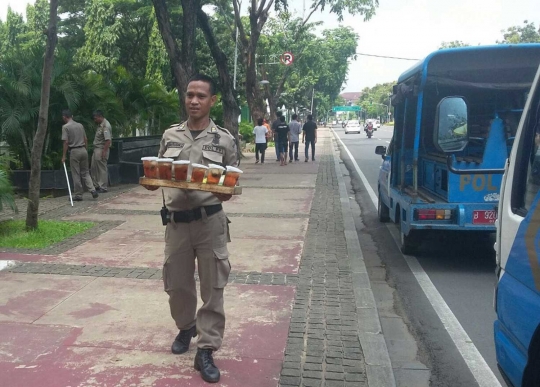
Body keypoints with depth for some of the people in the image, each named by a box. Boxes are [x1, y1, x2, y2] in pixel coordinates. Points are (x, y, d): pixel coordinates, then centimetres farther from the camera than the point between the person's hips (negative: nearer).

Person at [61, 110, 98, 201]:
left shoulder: (65, 127, -7)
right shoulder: (80, 125, 9)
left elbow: (66, 142, -12)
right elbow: (86, 140, 10)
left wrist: (64, 156, -8)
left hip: (74, 151, -5)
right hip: (83, 150, 5)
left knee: (76, 174, 3)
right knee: (85, 172, 13)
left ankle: (78, 195, 8)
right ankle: (92, 190, -2)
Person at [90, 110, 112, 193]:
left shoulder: (106, 126, -18)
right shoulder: (100, 124, 12)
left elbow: (108, 140, -25)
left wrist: (104, 152, -26)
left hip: (101, 150, -10)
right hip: (96, 149, 10)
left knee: (102, 169, -3)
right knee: (93, 168, 14)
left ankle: (103, 187, 5)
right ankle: (96, 186, 23)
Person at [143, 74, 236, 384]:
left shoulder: (224, 139, -1)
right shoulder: (170, 135, 7)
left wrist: (227, 193, -18)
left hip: (210, 222, -2)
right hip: (177, 222, 3)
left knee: (213, 287, 2)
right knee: (177, 283, 14)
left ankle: (206, 350, 13)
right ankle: (186, 328, 41)